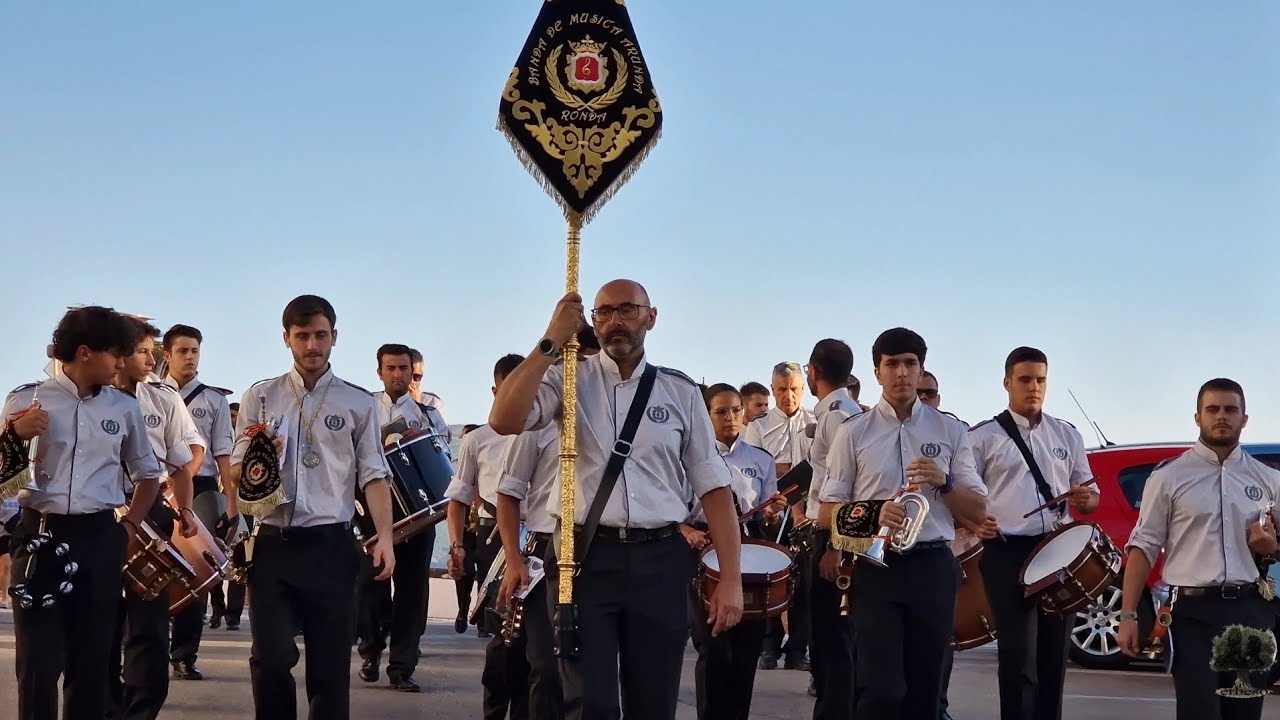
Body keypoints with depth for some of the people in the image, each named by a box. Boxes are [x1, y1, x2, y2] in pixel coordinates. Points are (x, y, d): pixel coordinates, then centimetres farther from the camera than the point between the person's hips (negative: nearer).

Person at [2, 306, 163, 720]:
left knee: (92, 660, 6)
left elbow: (148, 474, 22)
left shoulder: (125, 408, 10)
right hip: (39, 534, -3)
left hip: (100, 539, 3)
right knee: (38, 660, -4)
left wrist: (129, 527, 9)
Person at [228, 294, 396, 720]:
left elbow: (373, 475, 3)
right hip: (273, 544, 1)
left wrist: (385, 536, -10)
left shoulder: (358, 403, 7)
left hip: (330, 545, 0)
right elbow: (236, 476, 9)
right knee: (271, 658, -5)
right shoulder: (260, 397, 8)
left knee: (331, 663, 3)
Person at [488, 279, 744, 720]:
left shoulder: (681, 392, 8)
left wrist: (731, 579, -3)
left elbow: (714, 487, 5)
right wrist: (552, 341, -12)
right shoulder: (568, 379, 4)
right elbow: (504, 421, -14)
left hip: (660, 562, 2)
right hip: (586, 557, -2)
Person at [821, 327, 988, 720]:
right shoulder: (853, 432, 3)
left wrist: (944, 482, -10)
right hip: (876, 568, -2)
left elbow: (978, 512, 9)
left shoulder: (951, 432, 8)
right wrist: (873, 515, -15)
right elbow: (829, 510, 4)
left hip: (933, 568, 2)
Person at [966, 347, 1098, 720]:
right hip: (1007, 553, -4)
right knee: (1019, 658, -8)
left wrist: (1086, 499, -6)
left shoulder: (1067, 435, 14)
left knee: (1054, 655, 9)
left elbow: (1090, 496, 18)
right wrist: (973, 524, -17)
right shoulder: (983, 437, 2)